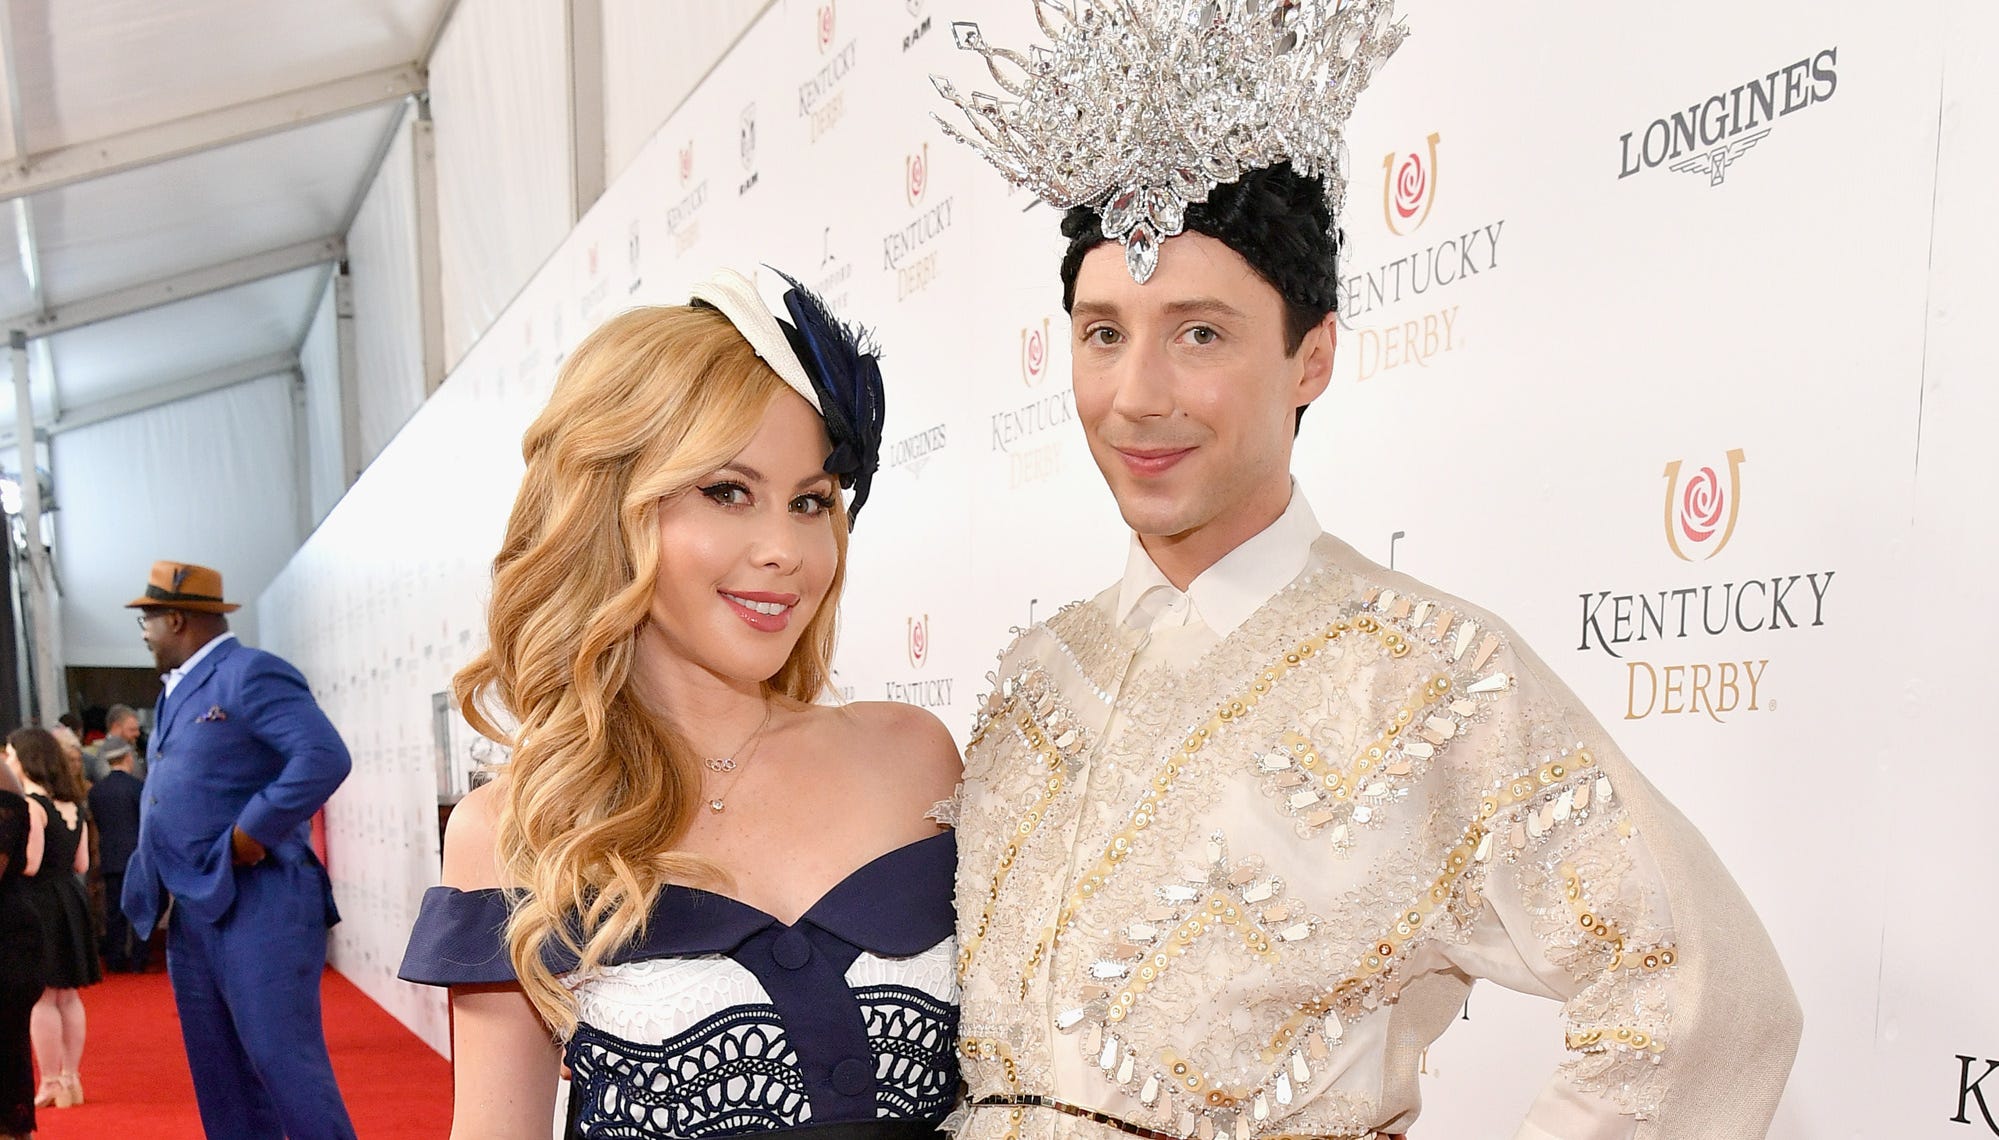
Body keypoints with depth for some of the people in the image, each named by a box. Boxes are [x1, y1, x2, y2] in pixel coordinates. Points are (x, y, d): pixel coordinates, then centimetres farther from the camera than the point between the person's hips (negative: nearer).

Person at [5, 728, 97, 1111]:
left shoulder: (30, 804, -14)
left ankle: (51, 1085, 3)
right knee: (66, 995, 13)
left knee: (42, 997, -1)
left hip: (39, 905, -8)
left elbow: (27, 864, -19)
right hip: (70, 902, 8)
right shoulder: (73, 806, 11)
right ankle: (70, 1079, 19)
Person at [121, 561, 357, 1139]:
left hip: (257, 906, -9)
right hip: (192, 912, 9)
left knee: (283, 1060, -9)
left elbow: (325, 758, -23)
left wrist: (252, 834, -21)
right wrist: (150, 886, 11)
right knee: (219, 1076, 13)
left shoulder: (252, 673, -10)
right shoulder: (178, 690, 18)